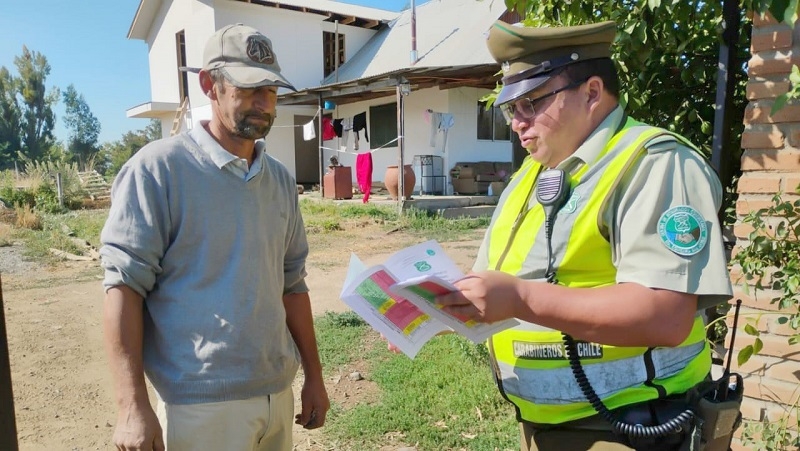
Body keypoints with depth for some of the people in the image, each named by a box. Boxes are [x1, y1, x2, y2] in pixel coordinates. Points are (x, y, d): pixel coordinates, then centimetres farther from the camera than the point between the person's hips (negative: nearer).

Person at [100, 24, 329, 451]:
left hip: (278, 395, 6)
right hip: (200, 405, -5)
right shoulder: (157, 168, -10)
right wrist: (132, 406, -16)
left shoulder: (281, 180, 7)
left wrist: (313, 376, 12)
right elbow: (124, 285, -12)